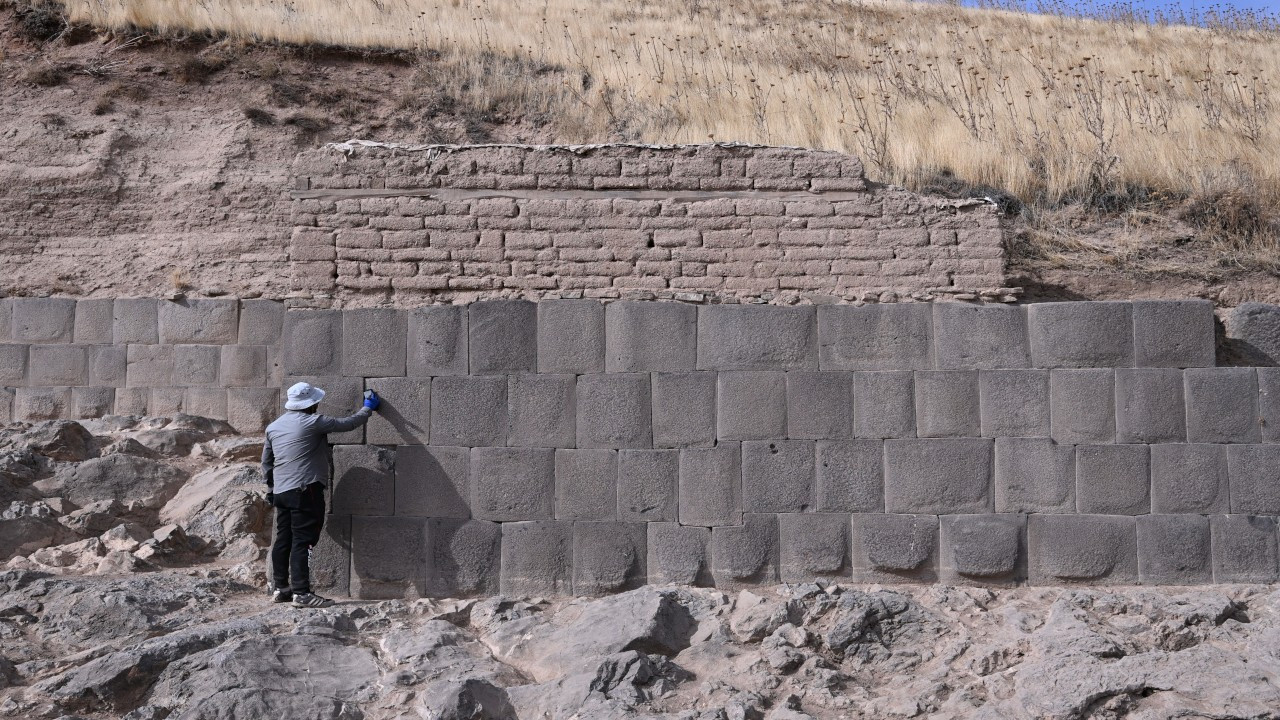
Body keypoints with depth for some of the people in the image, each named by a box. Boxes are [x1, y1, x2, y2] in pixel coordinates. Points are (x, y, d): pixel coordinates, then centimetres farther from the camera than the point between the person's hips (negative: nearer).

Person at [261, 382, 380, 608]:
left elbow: (266, 462, 19)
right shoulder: (312, 422, -9)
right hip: (305, 490, -8)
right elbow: (347, 424, -3)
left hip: (281, 491, 8)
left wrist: (270, 489, 28)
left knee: (283, 540, 12)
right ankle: (301, 592, -9)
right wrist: (368, 408, 13)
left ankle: (279, 588, 18)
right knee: (302, 541, -8)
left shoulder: (273, 426, 13)